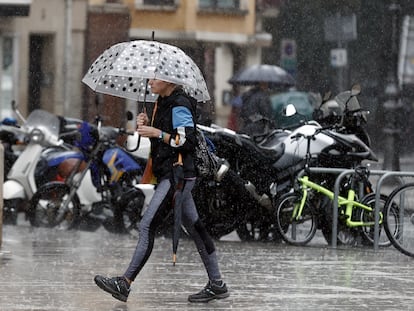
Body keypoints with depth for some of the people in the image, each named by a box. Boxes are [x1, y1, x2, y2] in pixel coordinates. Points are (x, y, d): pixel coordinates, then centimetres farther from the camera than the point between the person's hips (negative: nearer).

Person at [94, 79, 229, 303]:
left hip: (177, 174, -11)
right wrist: (146, 125, 6)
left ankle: (124, 284, -15)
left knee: (147, 225, -13)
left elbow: (187, 142, -18)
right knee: (194, 226, 11)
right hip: (169, 175, 11)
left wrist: (157, 133, -19)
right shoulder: (162, 103, 16)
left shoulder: (179, 106, -13)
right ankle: (216, 284, 14)